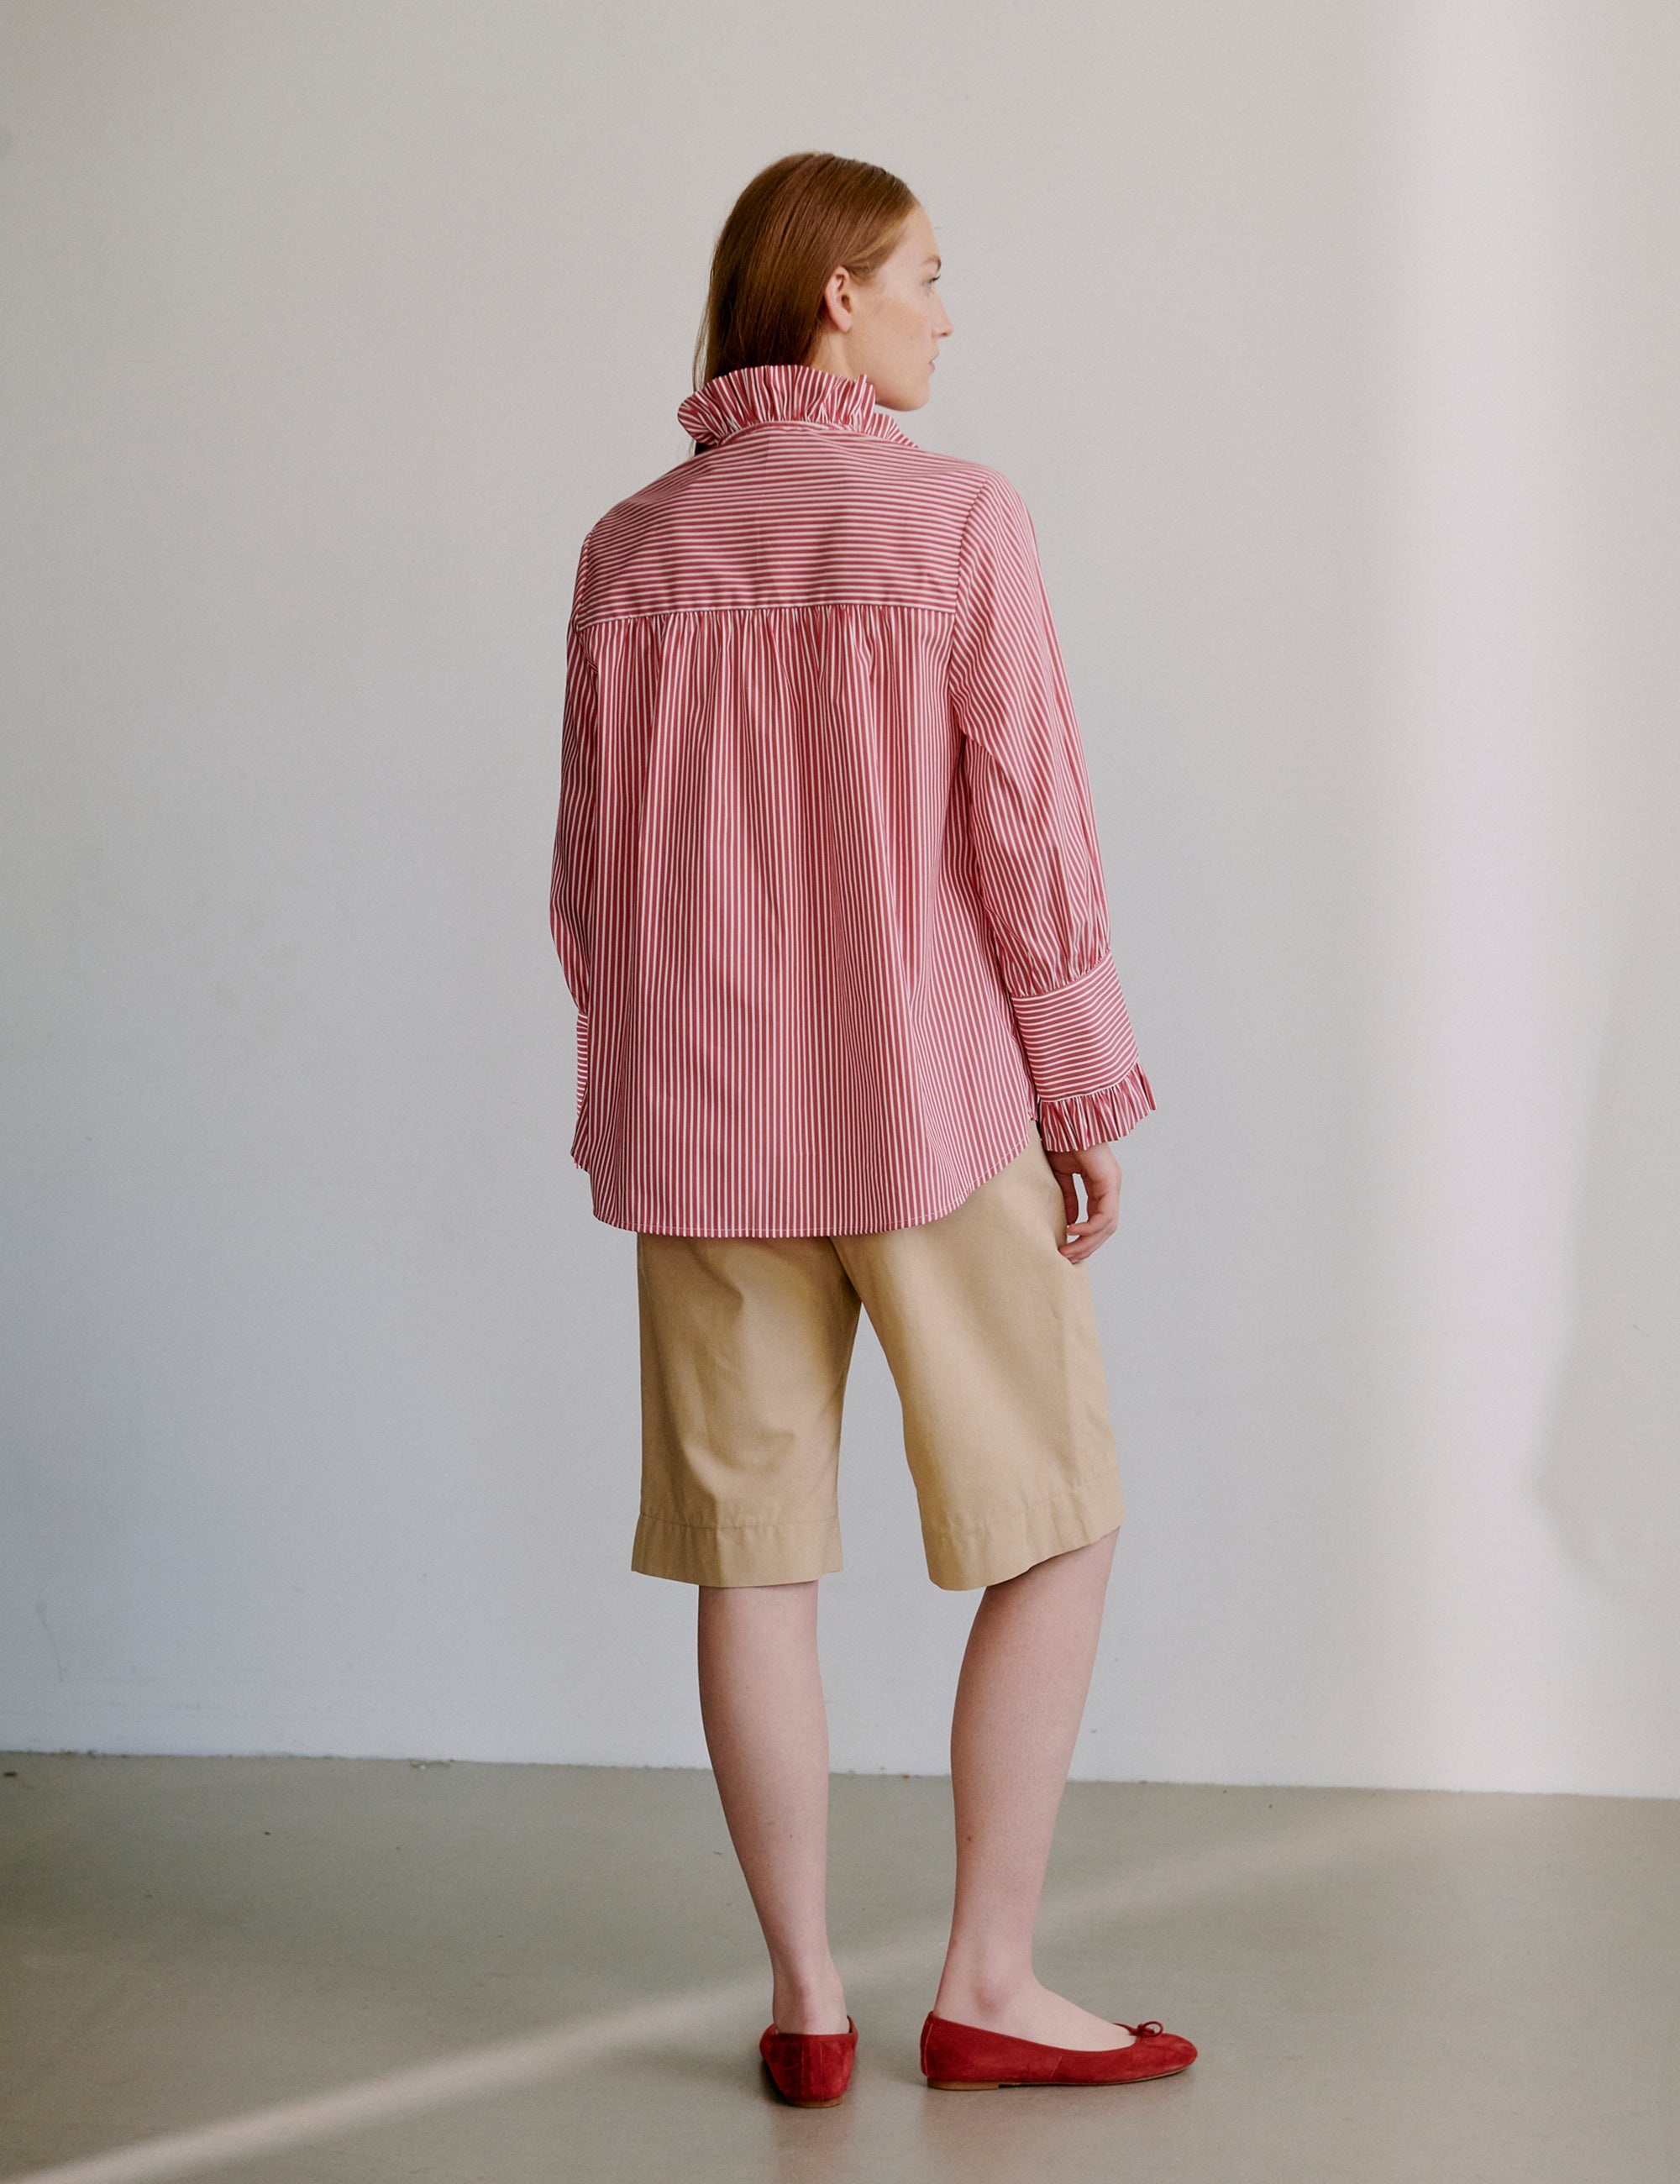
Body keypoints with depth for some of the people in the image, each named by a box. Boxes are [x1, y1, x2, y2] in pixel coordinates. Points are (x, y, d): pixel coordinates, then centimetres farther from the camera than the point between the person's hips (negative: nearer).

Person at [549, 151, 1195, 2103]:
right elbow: (1030, 835, -10)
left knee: (753, 1557, 8)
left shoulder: (630, 553, 4)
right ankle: (988, 1987, 12)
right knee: (1059, 1529, 10)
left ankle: (806, 2002, 16)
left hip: (699, 1121, 4)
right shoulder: (958, 519, -9)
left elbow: (591, 878, 7)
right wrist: (1089, 1096, -1)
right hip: (926, 1104, -4)